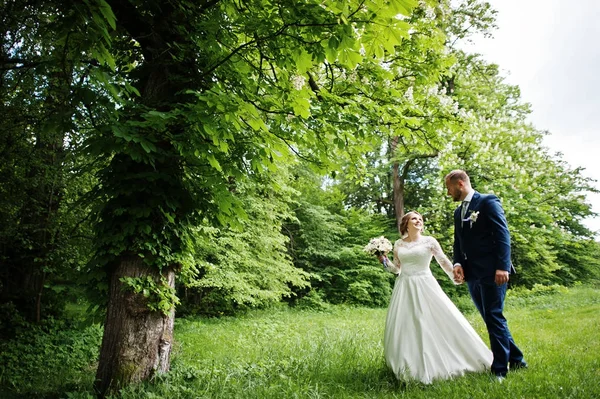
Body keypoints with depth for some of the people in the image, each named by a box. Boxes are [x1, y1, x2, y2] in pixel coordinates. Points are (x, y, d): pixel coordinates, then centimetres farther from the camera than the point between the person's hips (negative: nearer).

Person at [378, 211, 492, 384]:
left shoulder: (429, 241, 0)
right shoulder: (398, 244, 7)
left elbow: (444, 261, -1)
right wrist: (384, 261, -3)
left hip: (425, 286, -2)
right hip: (404, 288, 3)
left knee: (435, 322, -6)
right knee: (405, 326, 4)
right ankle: (410, 366, 17)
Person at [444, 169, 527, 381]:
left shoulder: (488, 201, -5)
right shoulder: (458, 211, 17)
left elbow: (503, 234, -12)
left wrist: (502, 266, -20)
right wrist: (458, 263, -1)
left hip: (491, 272, -8)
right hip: (472, 274, 8)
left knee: (494, 318, -4)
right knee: (491, 319, 14)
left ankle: (500, 369, 5)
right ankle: (515, 359, 28)